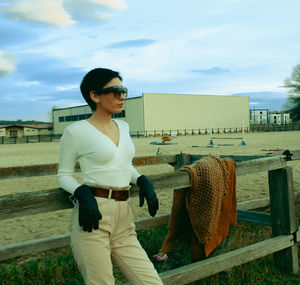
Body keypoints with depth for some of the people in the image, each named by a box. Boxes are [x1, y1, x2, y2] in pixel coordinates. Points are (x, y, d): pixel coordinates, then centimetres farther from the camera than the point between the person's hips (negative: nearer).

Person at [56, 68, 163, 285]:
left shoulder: (123, 127, 15)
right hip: (93, 217, -6)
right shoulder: (76, 131, -3)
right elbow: (63, 175, 4)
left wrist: (143, 180, 5)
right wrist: (82, 193, -15)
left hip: (124, 220, 6)